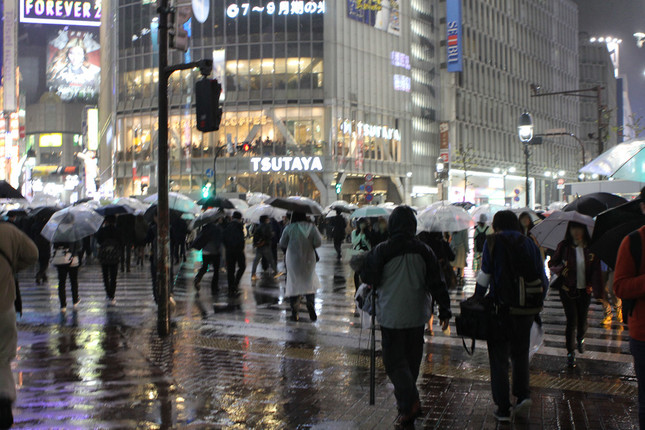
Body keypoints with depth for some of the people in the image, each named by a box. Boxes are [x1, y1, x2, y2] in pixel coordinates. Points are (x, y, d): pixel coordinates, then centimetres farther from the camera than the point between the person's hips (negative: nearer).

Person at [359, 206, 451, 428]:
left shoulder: (381, 251, -12)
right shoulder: (423, 251, -3)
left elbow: (367, 277, -1)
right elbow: (437, 283, -1)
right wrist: (445, 310, 7)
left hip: (391, 316, -3)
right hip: (417, 316, 4)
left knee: (395, 361, 3)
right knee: (412, 361, 15)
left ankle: (410, 402, -16)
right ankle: (407, 410, 26)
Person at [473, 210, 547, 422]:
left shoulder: (494, 242, -3)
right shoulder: (529, 244, 7)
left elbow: (485, 274, -7)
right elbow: (542, 279, 7)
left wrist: (477, 299, 4)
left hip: (501, 307, -3)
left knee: (499, 358, 5)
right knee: (520, 352, 22)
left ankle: (503, 409, 7)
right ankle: (523, 393, 6)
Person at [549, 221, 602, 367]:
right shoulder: (564, 246, -4)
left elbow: (596, 270, 3)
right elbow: (551, 263, 4)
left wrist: (598, 289, -5)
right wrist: (560, 270, -17)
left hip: (585, 290, 2)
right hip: (568, 289, -2)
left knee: (582, 319, 10)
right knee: (572, 320, -6)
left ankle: (580, 339, 44)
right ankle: (570, 352, 7)